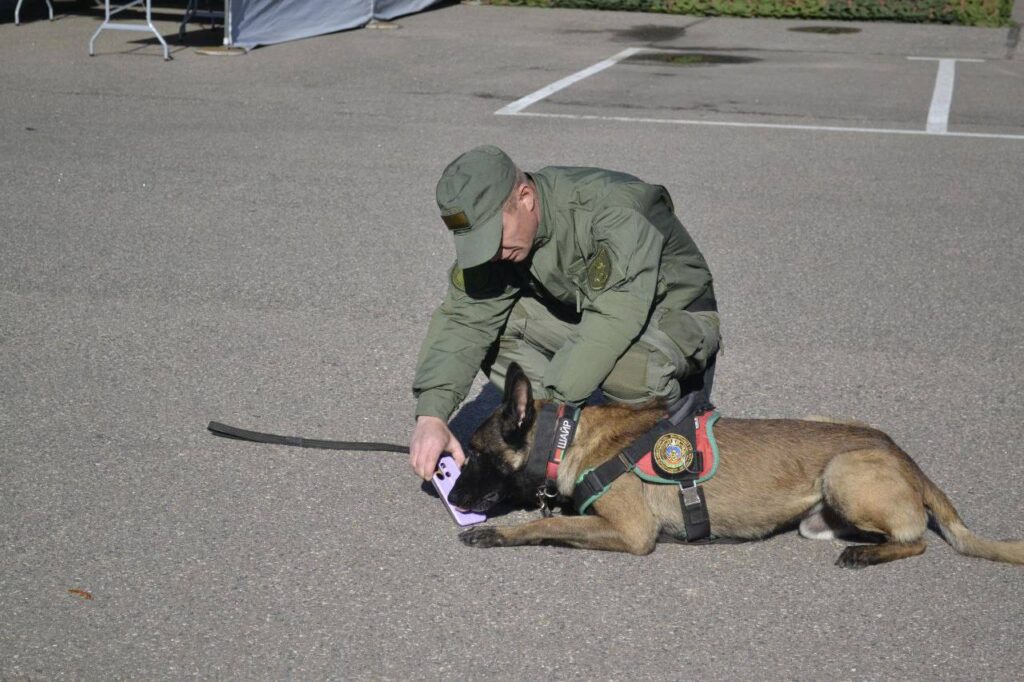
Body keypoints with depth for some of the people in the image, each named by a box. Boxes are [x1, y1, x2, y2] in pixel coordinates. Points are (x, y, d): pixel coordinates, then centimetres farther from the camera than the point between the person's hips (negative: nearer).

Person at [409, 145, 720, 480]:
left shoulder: (611, 210, -33)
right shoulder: (490, 230, -13)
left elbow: (617, 318, -39)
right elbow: (463, 319, -16)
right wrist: (431, 415, -30)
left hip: (675, 314, -6)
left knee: (628, 370, -39)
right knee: (490, 322, -14)